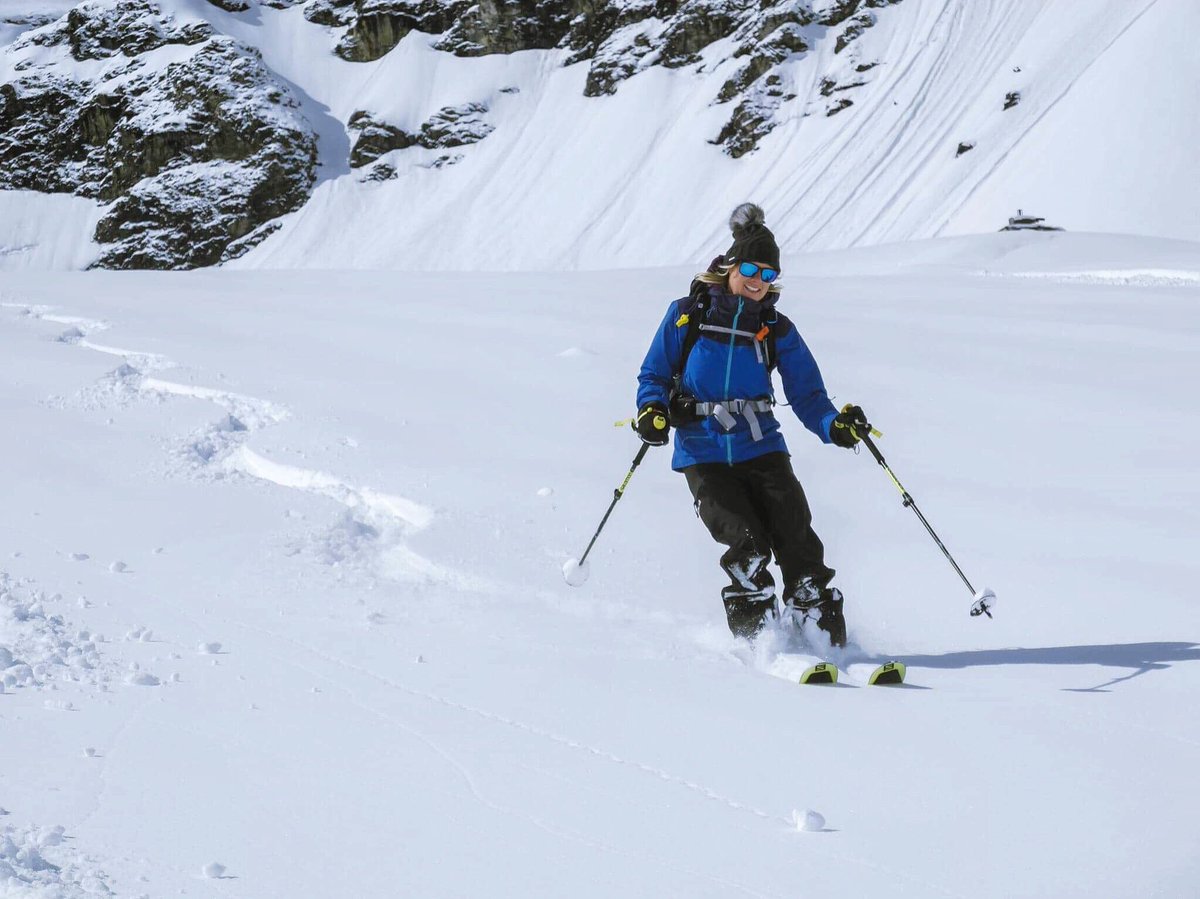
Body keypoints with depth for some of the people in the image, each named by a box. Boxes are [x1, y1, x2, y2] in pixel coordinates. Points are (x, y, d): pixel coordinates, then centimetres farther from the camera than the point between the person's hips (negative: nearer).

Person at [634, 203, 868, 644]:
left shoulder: (777, 330, 8)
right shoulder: (687, 315, 4)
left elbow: (807, 395, 7)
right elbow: (654, 375, 10)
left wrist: (835, 426, -14)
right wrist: (652, 410, -12)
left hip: (760, 447, 2)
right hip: (702, 454, -2)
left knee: (796, 539, -13)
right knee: (746, 545, -17)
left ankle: (826, 634, -6)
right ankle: (757, 638, -4)